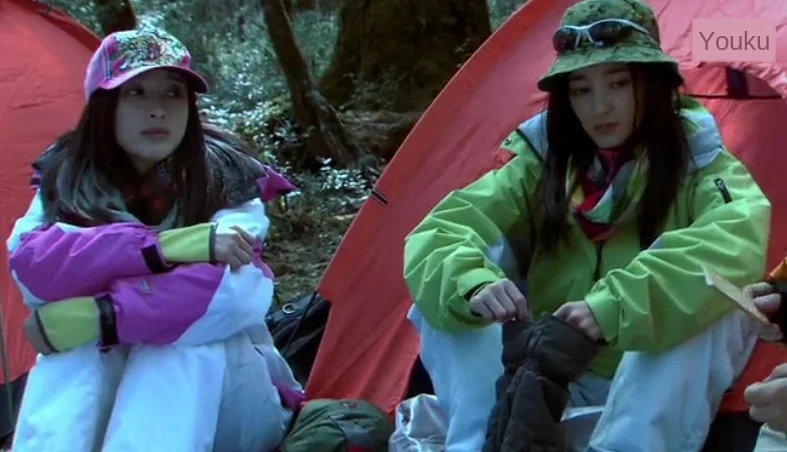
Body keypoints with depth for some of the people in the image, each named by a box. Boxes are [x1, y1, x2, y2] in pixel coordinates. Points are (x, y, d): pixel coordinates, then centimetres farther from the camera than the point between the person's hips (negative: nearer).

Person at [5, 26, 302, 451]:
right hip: (97, 387, 2)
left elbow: (239, 291, -33)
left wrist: (96, 318, -36)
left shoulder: (223, 175, -13)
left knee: (190, 338, -34)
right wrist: (166, 246, -37)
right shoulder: (66, 177, -6)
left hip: (210, 386, -2)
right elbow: (31, 264, -28)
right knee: (74, 346, -29)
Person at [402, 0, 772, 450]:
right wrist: (473, 285, -38)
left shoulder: (697, 160, -10)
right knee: (455, 272, -17)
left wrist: (613, 308, -45)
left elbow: (737, 240, -33)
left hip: (658, 397, -2)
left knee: (709, 294, -32)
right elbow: (437, 232, -14)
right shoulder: (539, 158, -2)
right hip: (546, 382, 3)